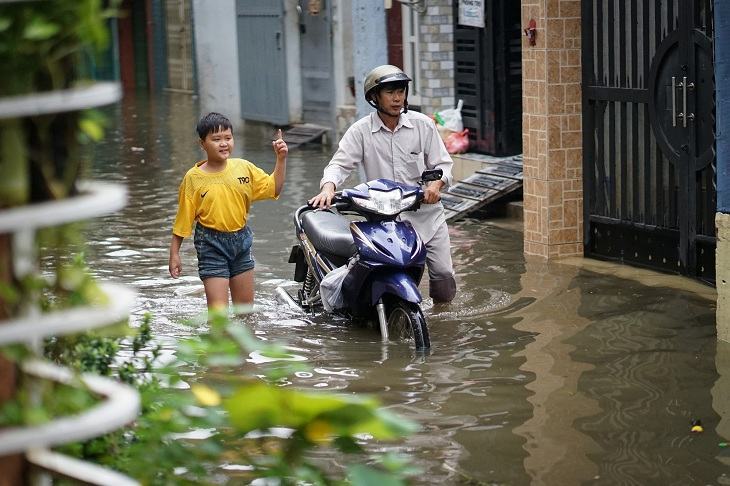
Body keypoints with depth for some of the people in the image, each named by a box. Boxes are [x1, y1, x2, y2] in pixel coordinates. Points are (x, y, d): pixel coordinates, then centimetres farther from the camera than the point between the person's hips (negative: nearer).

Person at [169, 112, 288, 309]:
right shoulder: (193, 178, -10)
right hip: (212, 243, -4)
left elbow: (273, 188, 6)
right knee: (218, 309, -11)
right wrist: (174, 254, -4)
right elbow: (183, 219, -5)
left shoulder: (244, 167, -1)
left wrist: (281, 159, -7)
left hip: (241, 240, 4)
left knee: (245, 305, 15)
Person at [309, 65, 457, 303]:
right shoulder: (361, 130, -2)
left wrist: (436, 184, -15)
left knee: (443, 274, -1)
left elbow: (443, 163, 7)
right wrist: (328, 187, -28)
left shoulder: (423, 125, 2)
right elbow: (340, 164, -7)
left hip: (426, 211, 2)